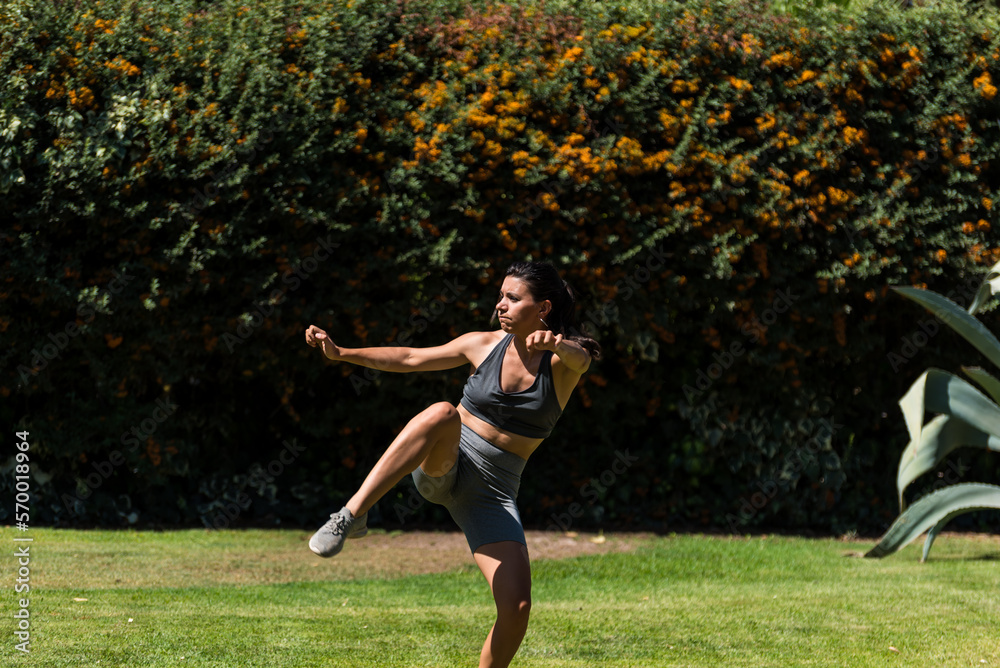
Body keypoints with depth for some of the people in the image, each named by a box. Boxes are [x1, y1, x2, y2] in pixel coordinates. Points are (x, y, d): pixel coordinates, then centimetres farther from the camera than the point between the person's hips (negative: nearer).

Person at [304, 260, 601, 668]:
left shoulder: (563, 362, -3)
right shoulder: (485, 345, 3)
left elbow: (578, 358, -28)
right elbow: (410, 359, 9)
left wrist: (556, 344, -53)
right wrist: (340, 353, 1)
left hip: (492, 494, 0)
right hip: (441, 467, 0)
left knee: (517, 608, -15)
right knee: (443, 414, -36)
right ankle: (353, 515, -42)